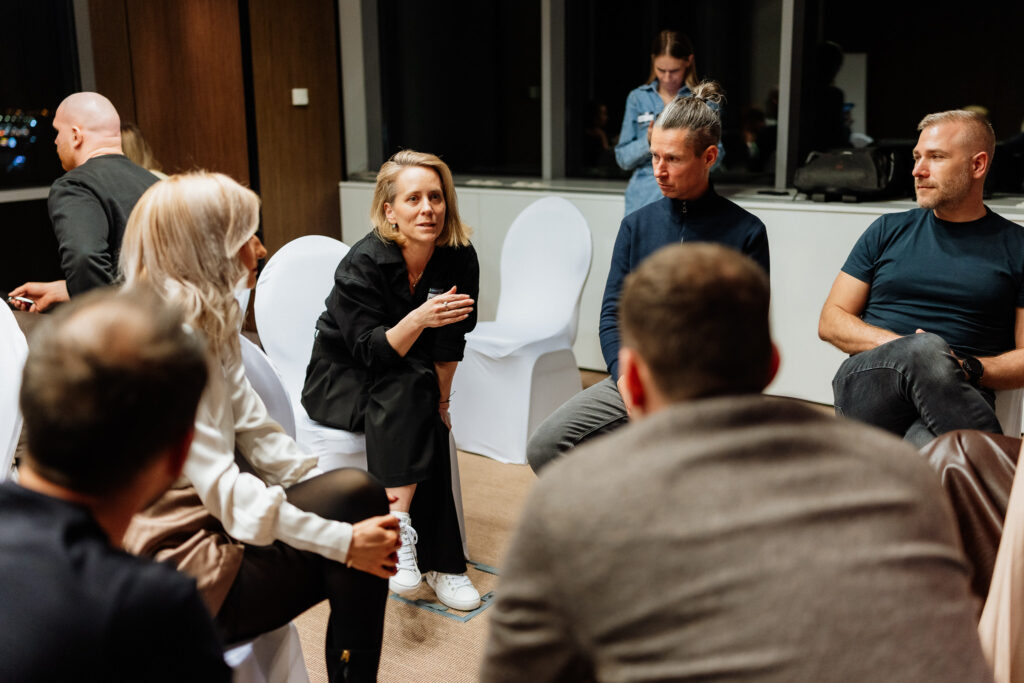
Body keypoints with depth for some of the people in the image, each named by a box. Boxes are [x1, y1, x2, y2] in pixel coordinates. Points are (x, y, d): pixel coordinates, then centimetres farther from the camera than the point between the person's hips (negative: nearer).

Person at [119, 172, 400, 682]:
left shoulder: (211, 329, 7)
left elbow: (256, 434, 5)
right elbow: (222, 487, -25)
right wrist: (343, 539, -25)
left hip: (214, 527, 8)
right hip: (186, 570, -8)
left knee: (356, 494, -5)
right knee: (354, 495, -15)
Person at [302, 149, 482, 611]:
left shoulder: (459, 258, -12)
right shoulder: (363, 263, -23)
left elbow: (448, 345, -1)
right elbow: (370, 353, -27)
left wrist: (440, 401, -2)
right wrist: (418, 318, -43)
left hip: (407, 386, 4)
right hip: (341, 378, -4)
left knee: (427, 418, -30)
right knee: (406, 388, -33)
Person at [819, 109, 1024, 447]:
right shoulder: (888, 230, 19)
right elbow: (830, 321, 13)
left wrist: (969, 368, -11)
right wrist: (910, 349, -4)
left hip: (955, 399, -3)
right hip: (867, 384, 3)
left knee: (929, 447, -42)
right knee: (926, 348, -35)